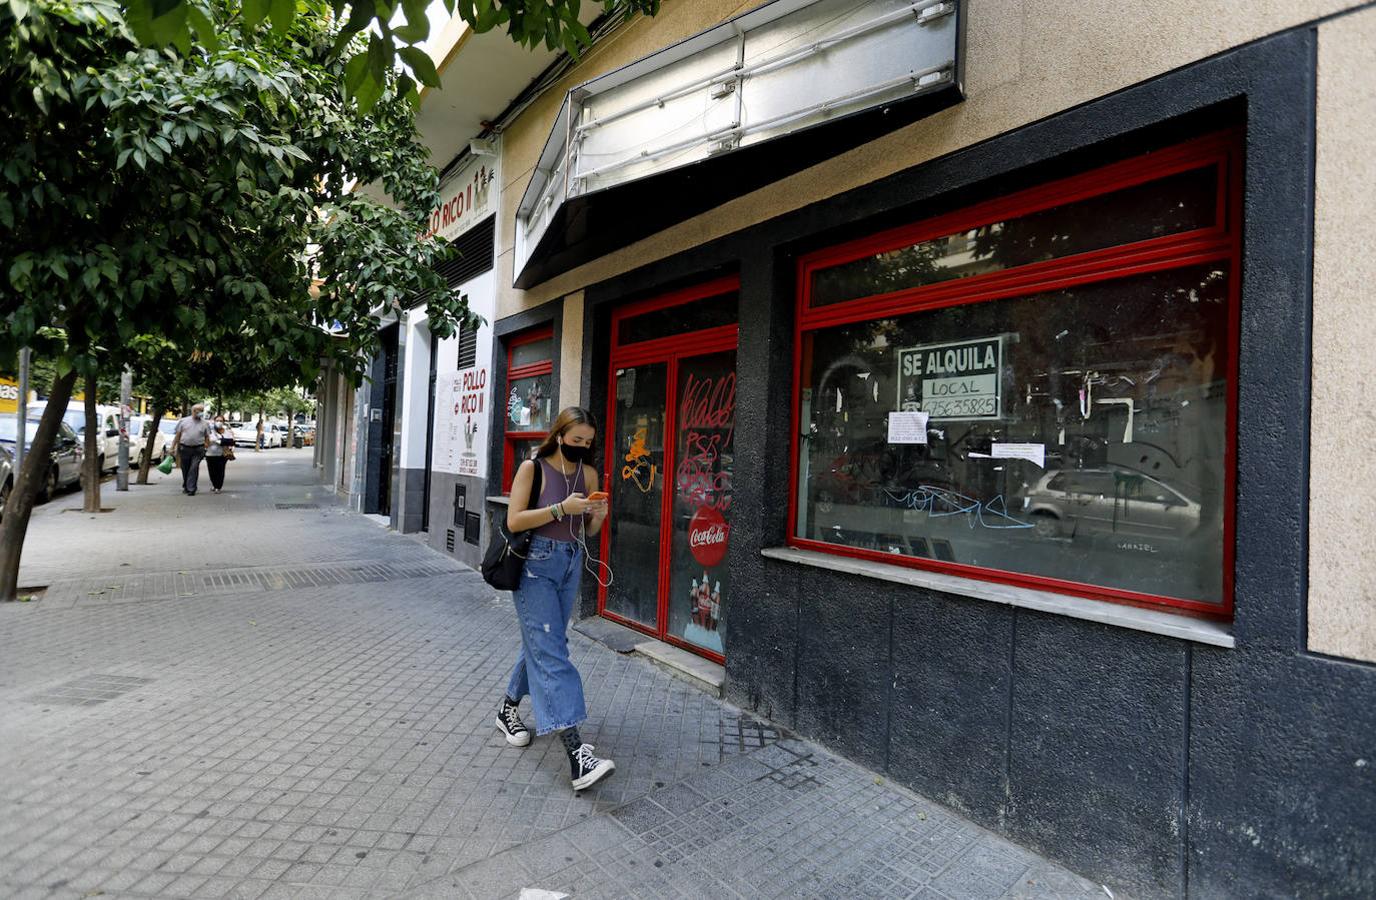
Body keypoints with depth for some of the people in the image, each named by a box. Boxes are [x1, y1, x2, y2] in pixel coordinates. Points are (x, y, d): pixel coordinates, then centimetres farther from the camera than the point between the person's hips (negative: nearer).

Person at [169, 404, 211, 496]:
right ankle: (186, 487, 28)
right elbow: (177, 435, 7)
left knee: (194, 469, -8)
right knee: (185, 469, 10)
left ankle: (191, 489, -5)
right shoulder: (183, 421, 7)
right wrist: (173, 447, 2)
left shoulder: (205, 423, 8)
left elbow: (207, 438, 8)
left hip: (198, 450, -1)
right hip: (184, 448, 1)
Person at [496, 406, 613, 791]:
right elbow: (514, 520, -14)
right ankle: (576, 752, -15)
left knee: (541, 643, 17)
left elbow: (587, 532, 11)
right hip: (536, 564, -6)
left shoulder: (588, 474, 6)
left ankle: (508, 709, 41)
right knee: (551, 651, -10)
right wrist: (562, 508, -22)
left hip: (571, 565, 6)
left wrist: (598, 517, -12)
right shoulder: (532, 468, -8)